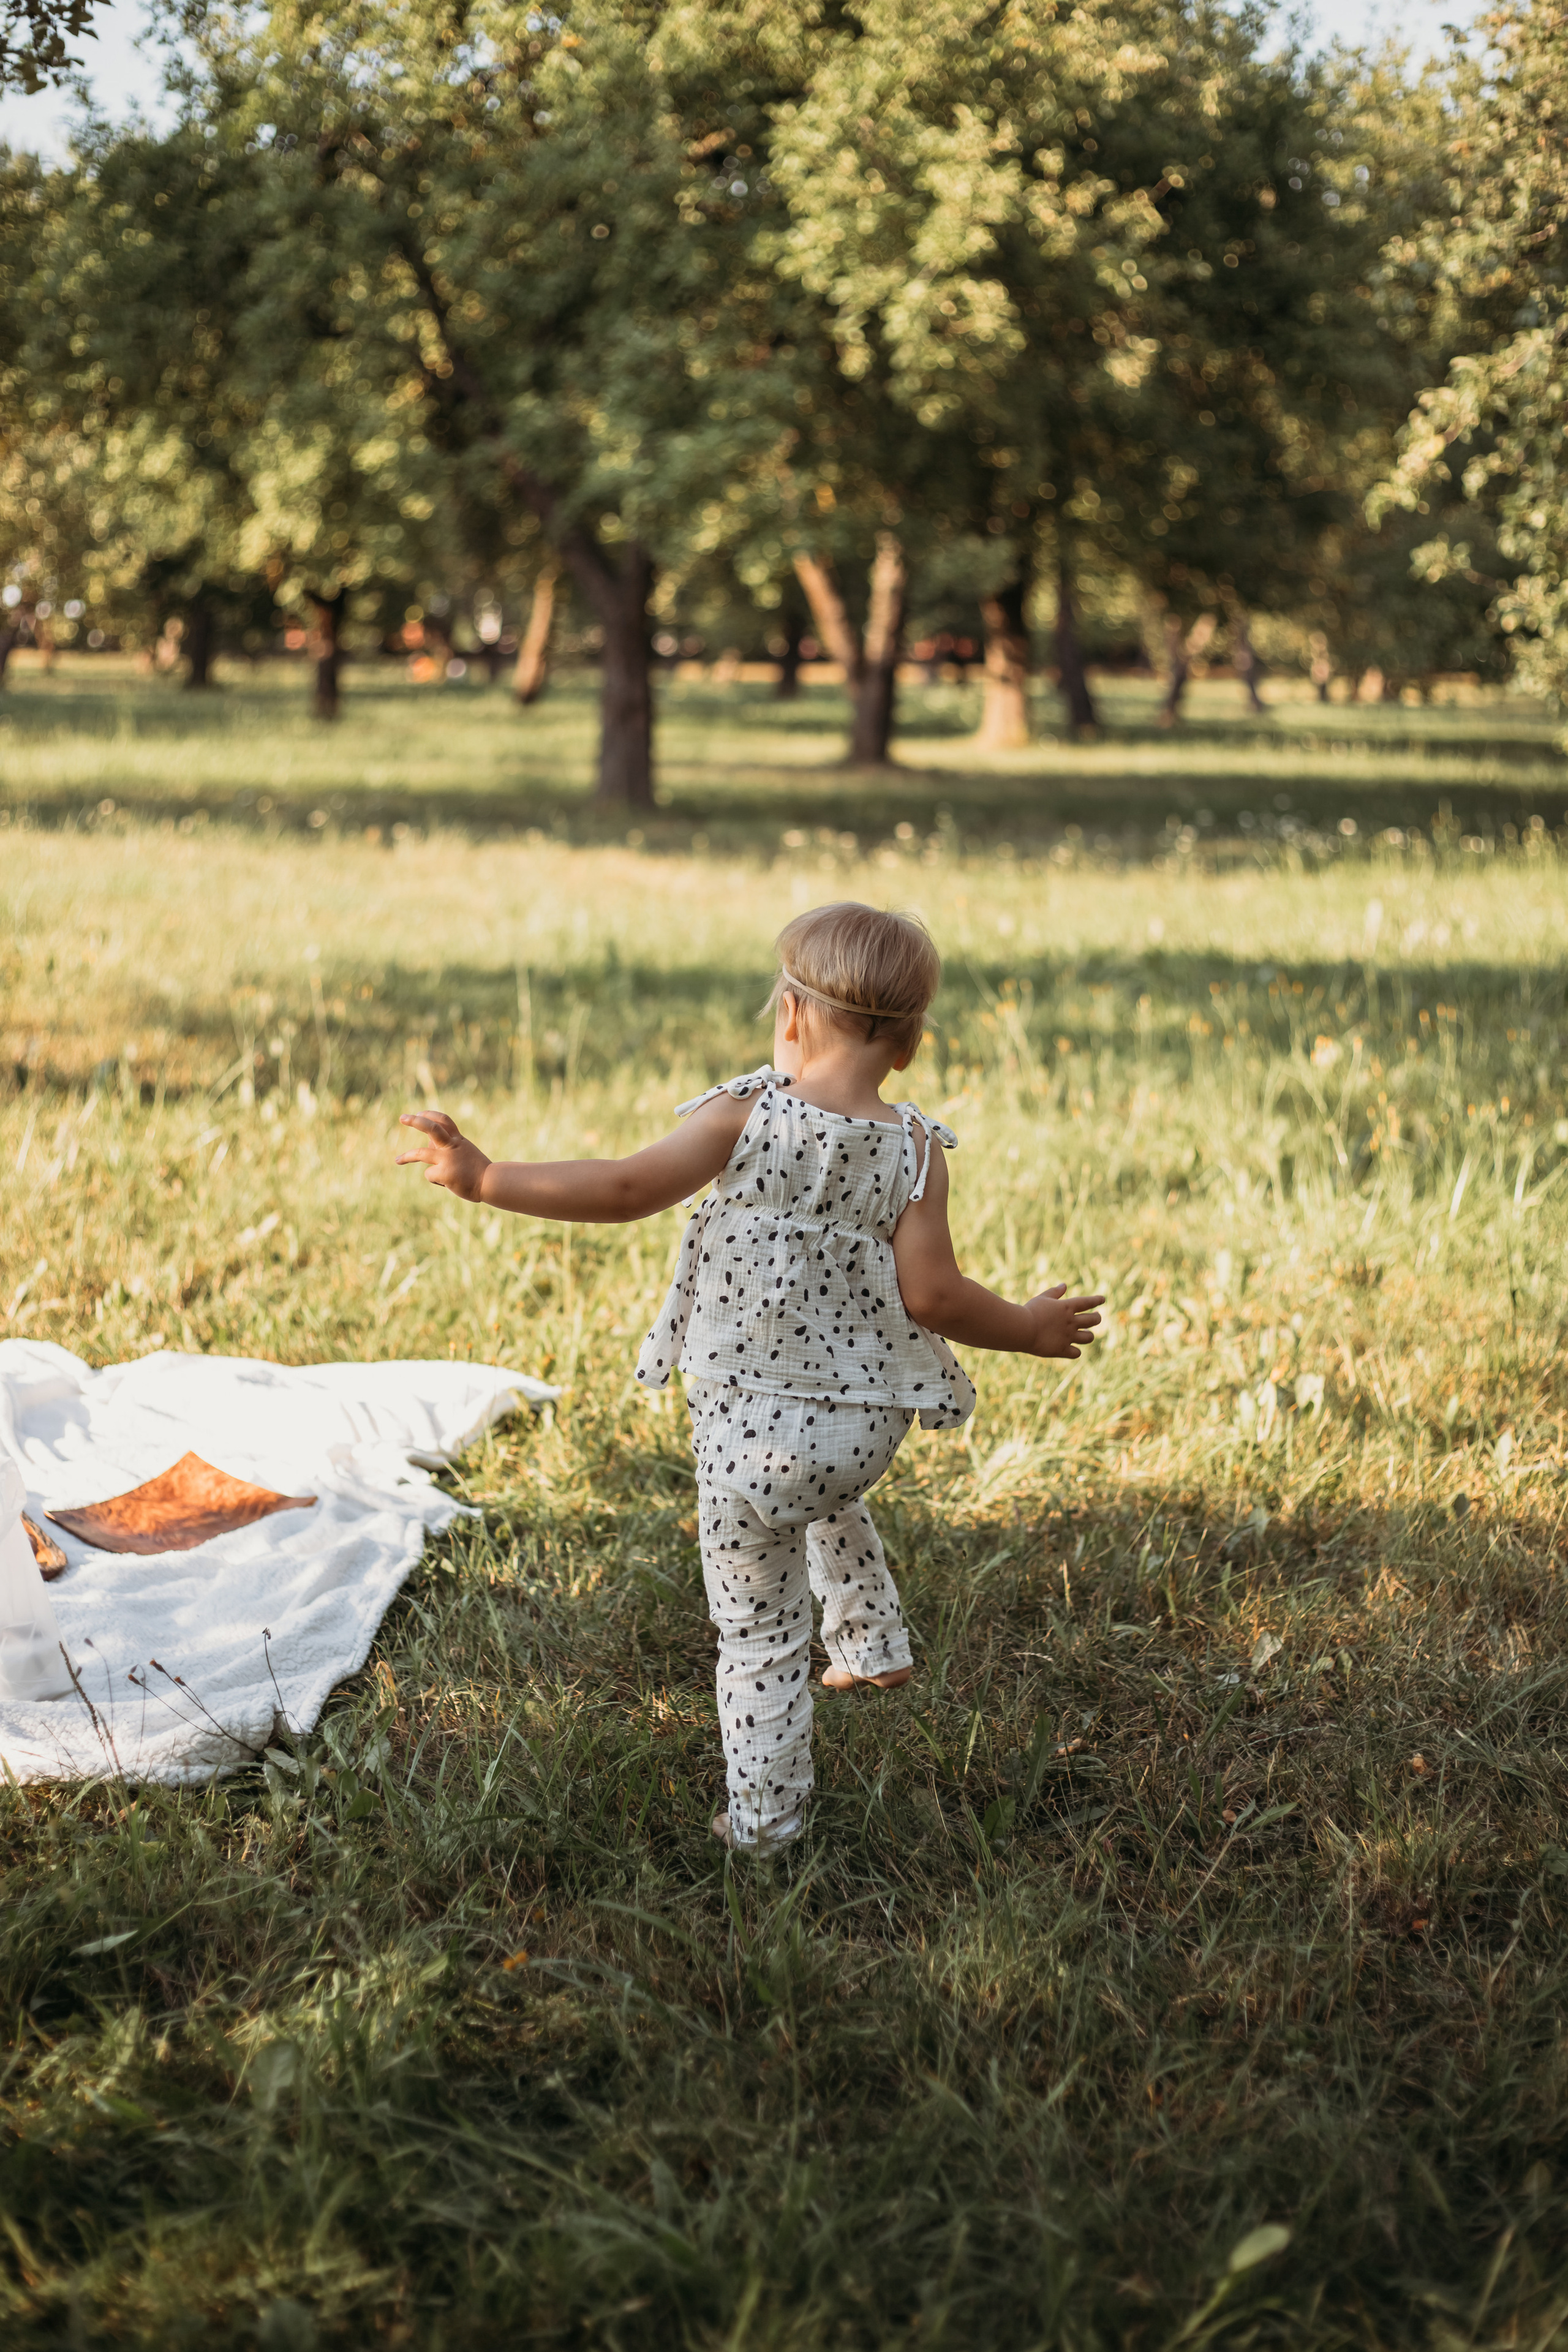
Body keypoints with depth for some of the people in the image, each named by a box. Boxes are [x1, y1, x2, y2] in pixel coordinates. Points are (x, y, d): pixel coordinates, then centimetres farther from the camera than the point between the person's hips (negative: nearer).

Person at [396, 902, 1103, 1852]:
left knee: (759, 1630, 11)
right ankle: (873, 1644, 49)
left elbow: (628, 1189, -17)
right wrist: (1030, 1329, 3)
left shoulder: (746, 1115, -11)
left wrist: (486, 1178, -9)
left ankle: (764, 1815, 20)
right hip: (867, 1424, 3)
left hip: (751, 1427, -3)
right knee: (832, 1499, 40)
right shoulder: (915, 1149, -7)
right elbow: (930, 1294, -13)